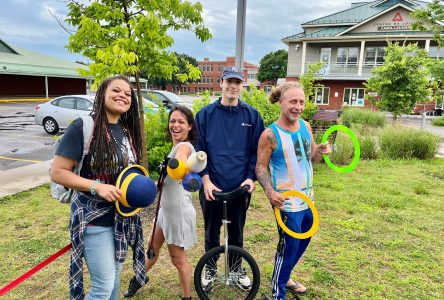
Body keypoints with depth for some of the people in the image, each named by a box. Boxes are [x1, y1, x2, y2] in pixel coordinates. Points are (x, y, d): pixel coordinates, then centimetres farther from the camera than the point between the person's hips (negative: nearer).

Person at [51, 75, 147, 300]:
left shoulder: (127, 129, 5)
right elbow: (57, 172, -16)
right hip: (94, 218, -7)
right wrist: (96, 186, -26)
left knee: (114, 275, 21)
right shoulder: (83, 126, -15)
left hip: (123, 216, 7)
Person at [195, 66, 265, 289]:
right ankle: (210, 270, 38)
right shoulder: (205, 114, -2)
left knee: (237, 233, 17)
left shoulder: (252, 115, 1)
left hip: (240, 187, 1)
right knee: (211, 233, 15)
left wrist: (251, 177, -10)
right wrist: (206, 179, -11)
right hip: (212, 187, 0)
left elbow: (257, 151, 1)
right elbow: (199, 150, -3)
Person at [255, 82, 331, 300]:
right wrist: (270, 192, -27)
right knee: (289, 246, 2)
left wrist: (321, 151, -12)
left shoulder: (305, 126, 1)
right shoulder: (270, 134, -17)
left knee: (303, 242, 20)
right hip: (287, 202, -7)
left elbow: (312, 158, 10)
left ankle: (284, 277, 44)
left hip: (307, 198, 7)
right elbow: (260, 167, -13)